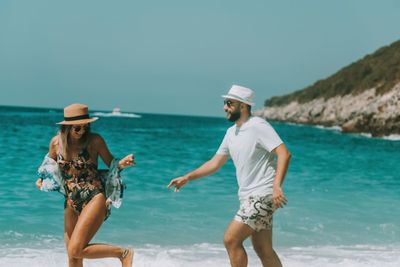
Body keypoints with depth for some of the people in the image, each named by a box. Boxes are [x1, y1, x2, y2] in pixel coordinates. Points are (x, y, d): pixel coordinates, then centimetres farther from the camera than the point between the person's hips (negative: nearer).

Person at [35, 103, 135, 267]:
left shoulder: (94, 140, -9)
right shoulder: (56, 142, 2)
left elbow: (111, 164, 3)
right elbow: (49, 167, 19)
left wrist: (122, 163, -19)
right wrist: (42, 180, 0)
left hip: (95, 198, -5)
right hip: (71, 203, 5)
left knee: (75, 251, -21)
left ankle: (123, 253, -2)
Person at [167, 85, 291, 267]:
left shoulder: (258, 126, -13)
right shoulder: (232, 132, 14)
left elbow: (284, 154, -20)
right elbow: (216, 163, 20)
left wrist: (277, 186, -30)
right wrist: (187, 178, 14)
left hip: (262, 196, -9)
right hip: (249, 197, 9)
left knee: (231, 240, -12)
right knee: (263, 250, 10)